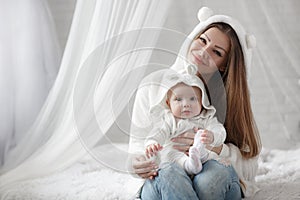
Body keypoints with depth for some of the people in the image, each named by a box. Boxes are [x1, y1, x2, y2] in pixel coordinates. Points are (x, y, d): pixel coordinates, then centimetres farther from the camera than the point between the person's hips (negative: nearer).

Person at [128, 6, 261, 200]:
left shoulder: (231, 95, 2)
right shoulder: (153, 86, 1)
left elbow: (249, 164, -2)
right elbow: (138, 143, 5)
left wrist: (215, 148, -21)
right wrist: (137, 161, -19)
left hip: (217, 181, 1)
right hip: (159, 182, 0)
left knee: (216, 173, -36)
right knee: (170, 174, -37)